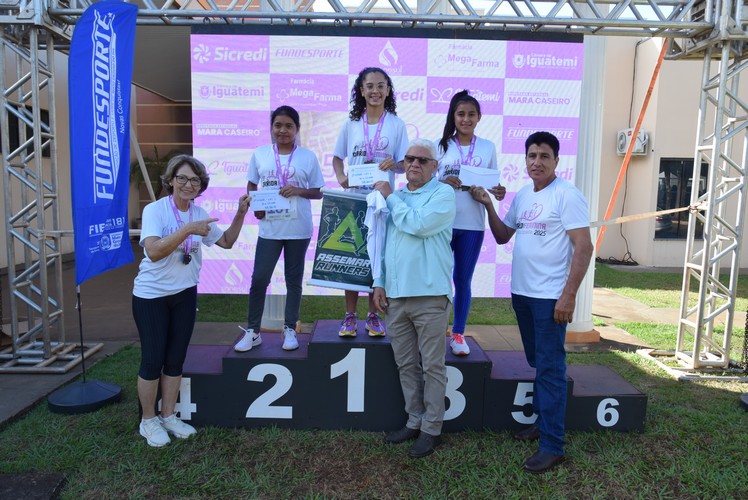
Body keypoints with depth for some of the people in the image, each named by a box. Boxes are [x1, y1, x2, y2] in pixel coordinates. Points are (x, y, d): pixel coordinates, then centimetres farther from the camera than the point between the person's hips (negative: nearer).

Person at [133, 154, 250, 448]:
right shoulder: (154, 210, -15)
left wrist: (240, 214, -3)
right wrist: (187, 230, -34)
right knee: (153, 359, 4)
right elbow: (154, 252, -28)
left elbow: (226, 242, 8)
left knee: (175, 358, 12)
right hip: (151, 296, -5)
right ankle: (148, 421, 23)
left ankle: (168, 416, 28)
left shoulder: (199, 213, 2)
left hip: (185, 294, 5)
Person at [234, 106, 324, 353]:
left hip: (298, 230, -1)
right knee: (259, 279, 2)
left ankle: (290, 330, 23)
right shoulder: (259, 154, 3)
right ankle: (252, 332, 16)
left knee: (293, 280, 10)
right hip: (269, 229, 1)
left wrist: (298, 191, -16)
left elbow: (318, 192, 3)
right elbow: (251, 186, 10)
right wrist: (254, 206, -9)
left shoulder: (308, 157, 0)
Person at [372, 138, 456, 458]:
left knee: (432, 366, 3)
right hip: (395, 296, 6)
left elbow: (417, 224, -19)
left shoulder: (443, 194, -2)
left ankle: (431, 428, 16)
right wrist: (380, 283, 11)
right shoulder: (396, 198, 16)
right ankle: (414, 421, 27)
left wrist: (389, 196, -5)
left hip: (430, 296, -6)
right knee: (406, 365, 13)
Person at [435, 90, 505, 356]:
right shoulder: (441, 144, 3)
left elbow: (493, 184, 10)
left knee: (463, 279, 10)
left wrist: (498, 192, -12)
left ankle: (458, 334, 21)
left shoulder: (488, 147, 8)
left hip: (472, 224, 1)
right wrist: (444, 182, -18)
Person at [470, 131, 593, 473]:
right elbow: (502, 237, 17)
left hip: (550, 297, -7)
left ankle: (552, 445, 7)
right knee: (536, 364, 18)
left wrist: (569, 295, -20)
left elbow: (584, 248, -16)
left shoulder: (566, 195, -11)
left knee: (550, 369, -2)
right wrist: (488, 206, 3)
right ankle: (542, 422, 33)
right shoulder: (522, 195, 11)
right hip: (521, 292, 8)